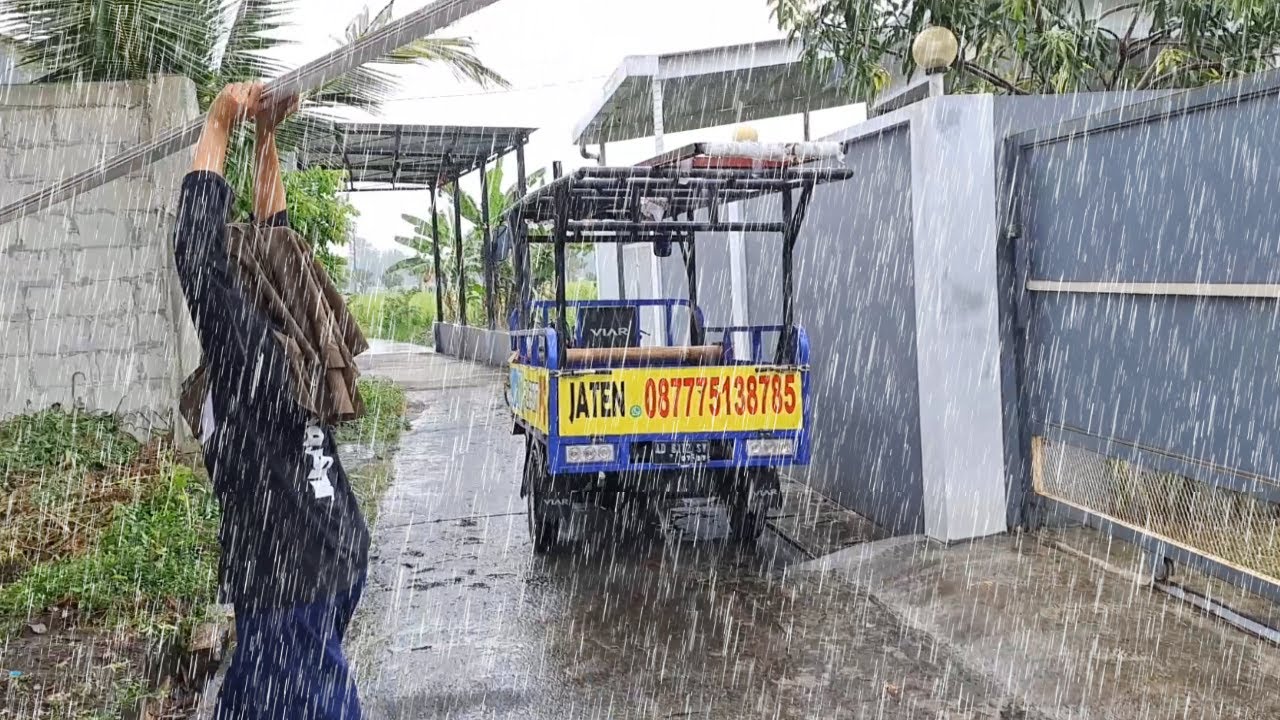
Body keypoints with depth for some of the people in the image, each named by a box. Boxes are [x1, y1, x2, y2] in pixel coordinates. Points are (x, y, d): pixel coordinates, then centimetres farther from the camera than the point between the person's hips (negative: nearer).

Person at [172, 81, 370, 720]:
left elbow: (195, 252, -23)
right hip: (333, 556, 9)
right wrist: (265, 138, 13)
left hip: (289, 580, -9)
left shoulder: (249, 351, -18)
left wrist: (218, 125, -16)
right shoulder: (295, 346, 4)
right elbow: (272, 239, 14)